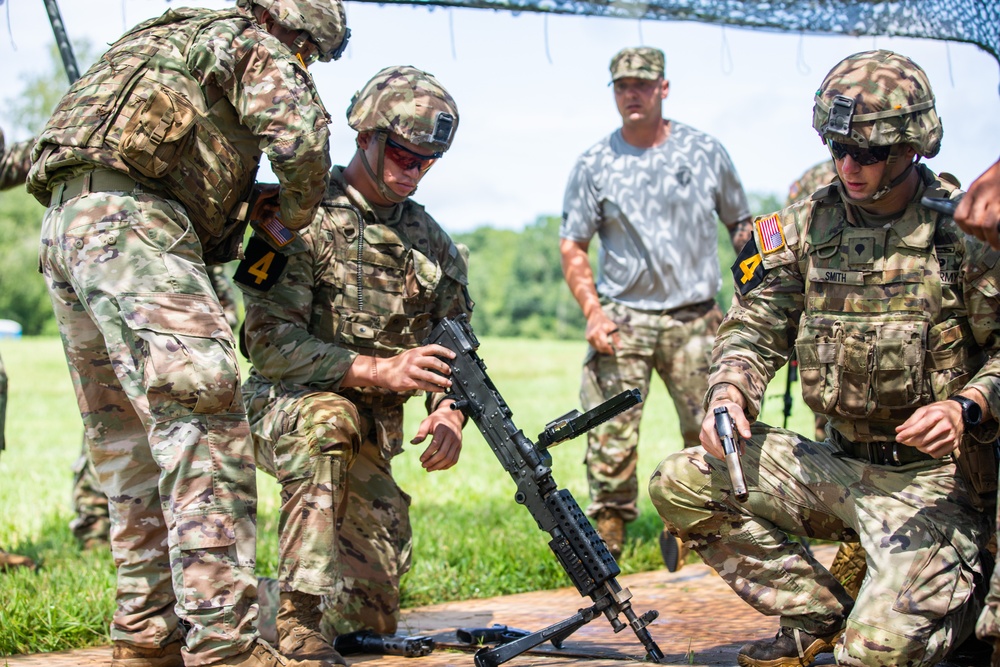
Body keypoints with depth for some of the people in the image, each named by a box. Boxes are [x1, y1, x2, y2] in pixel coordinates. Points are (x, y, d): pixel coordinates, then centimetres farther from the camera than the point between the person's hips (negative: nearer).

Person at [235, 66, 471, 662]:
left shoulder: (434, 244, 5)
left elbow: (456, 352, 7)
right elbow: (270, 345, -21)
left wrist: (450, 413, -16)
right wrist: (379, 371, -31)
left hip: (375, 435, 5)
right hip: (288, 406, -5)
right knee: (328, 421, -43)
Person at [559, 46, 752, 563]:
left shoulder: (705, 151, 7)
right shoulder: (595, 165, 4)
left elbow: (741, 227, 15)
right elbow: (571, 245, 5)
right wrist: (592, 310, -8)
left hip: (696, 320, 2)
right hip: (623, 320, -1)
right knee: (611, 440, -8)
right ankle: (605, 548, 2)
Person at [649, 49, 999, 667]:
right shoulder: (806, 225, 3)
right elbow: (756, 327, 7)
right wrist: (729, 390, -13)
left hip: (933, 478, -5)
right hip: (837, 465, 6)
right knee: (682, 483, -8)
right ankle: (815, 614, 6)